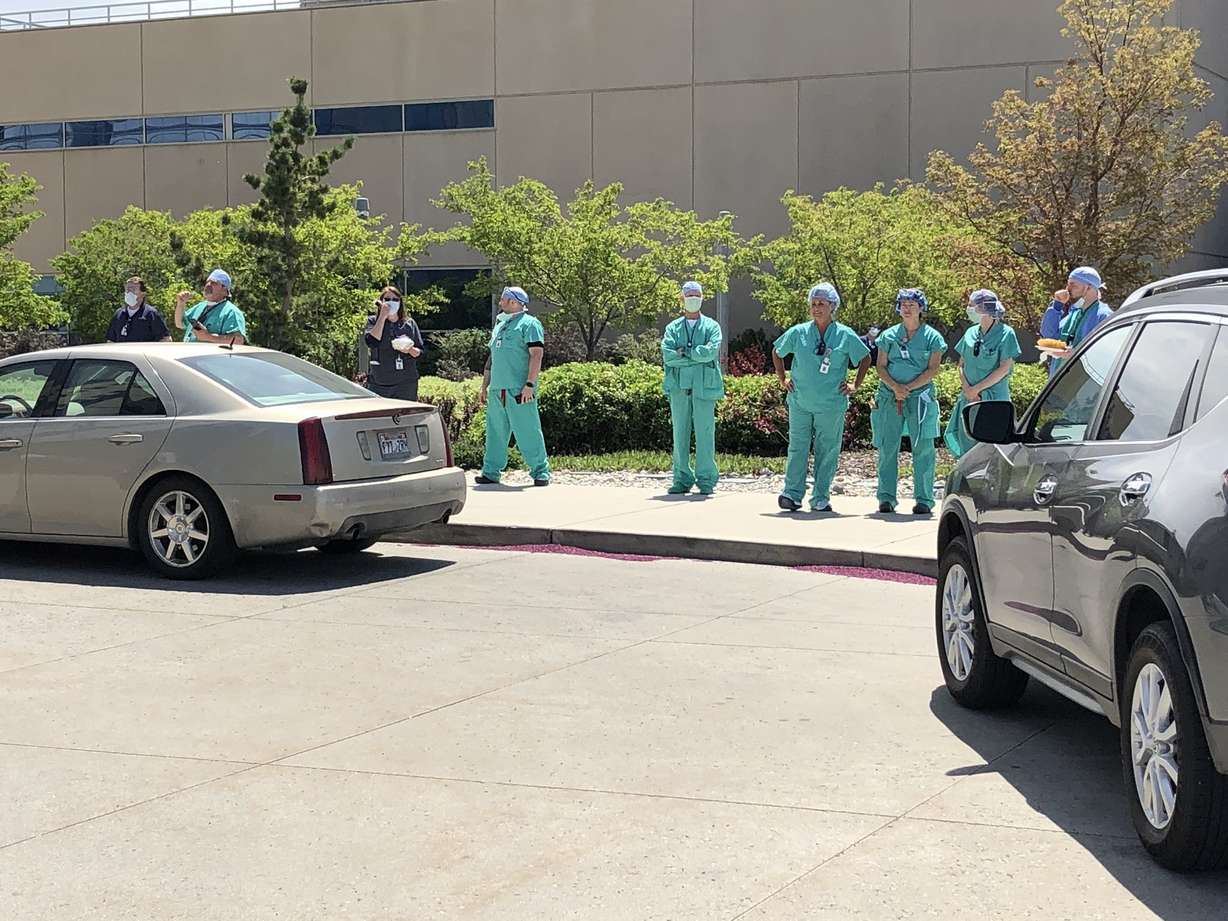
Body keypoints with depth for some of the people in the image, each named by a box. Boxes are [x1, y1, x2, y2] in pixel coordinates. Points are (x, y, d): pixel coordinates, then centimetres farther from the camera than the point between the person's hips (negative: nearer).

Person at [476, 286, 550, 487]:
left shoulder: (529, 324, -3)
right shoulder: (500, 325, 22)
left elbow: (536, 355, -12)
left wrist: (530, 384, -20)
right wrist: (484, 386, 22)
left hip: (519, 391, -7)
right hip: (497, 391, 7)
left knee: (528, 432, -6)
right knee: (495, 432, 8)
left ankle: (540, 472, -1)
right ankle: (491, 472, 13)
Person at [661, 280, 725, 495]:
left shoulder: (711, 326, 9)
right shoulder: (673, 328, 14)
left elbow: (710, 352, -10)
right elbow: (667, 355, -3)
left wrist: (684, 352, -5)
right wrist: (696, 356, -7)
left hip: (704, 387, -2)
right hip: (679, 387, 2)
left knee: (705, 435, -3)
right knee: (680, 435, 3)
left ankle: (706, 480, 1)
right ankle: (682, 480, 8)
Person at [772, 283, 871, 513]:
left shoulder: (845, 336, 1)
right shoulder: (798, 333, 4)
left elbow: (865, 358, 11)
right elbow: (777, 353, 18)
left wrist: (855, 386, 6)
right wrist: (782, 380, 12)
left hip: (831, 404, -1)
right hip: (800, 402, 1)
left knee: (827, 451, 2)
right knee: (798, 447, -3)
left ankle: (820, 499, 8)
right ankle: (792, 494, -2)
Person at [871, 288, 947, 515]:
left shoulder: (932, 337, 6)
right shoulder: (889, 336, 12)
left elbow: (932, 370, -2)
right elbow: (881, 367, 7)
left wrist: (909, 387, -12)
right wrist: (895, 387, -11)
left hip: (920, 397, -2)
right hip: (890, 397, 2)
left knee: (923, 449, -5)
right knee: (887, 448, 0)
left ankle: (924, 500, -3)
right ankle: (886, 498, 5)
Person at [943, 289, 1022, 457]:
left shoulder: (1005, 333, -4)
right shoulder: (971, 333, 12)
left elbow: (1004, 369, -9)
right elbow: (961, 365, 13)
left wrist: (976, 389, -11)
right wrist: (967, 389, -6)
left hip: (994, 398, -5)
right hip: (968, 399, 5)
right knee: (966, 446, 4)